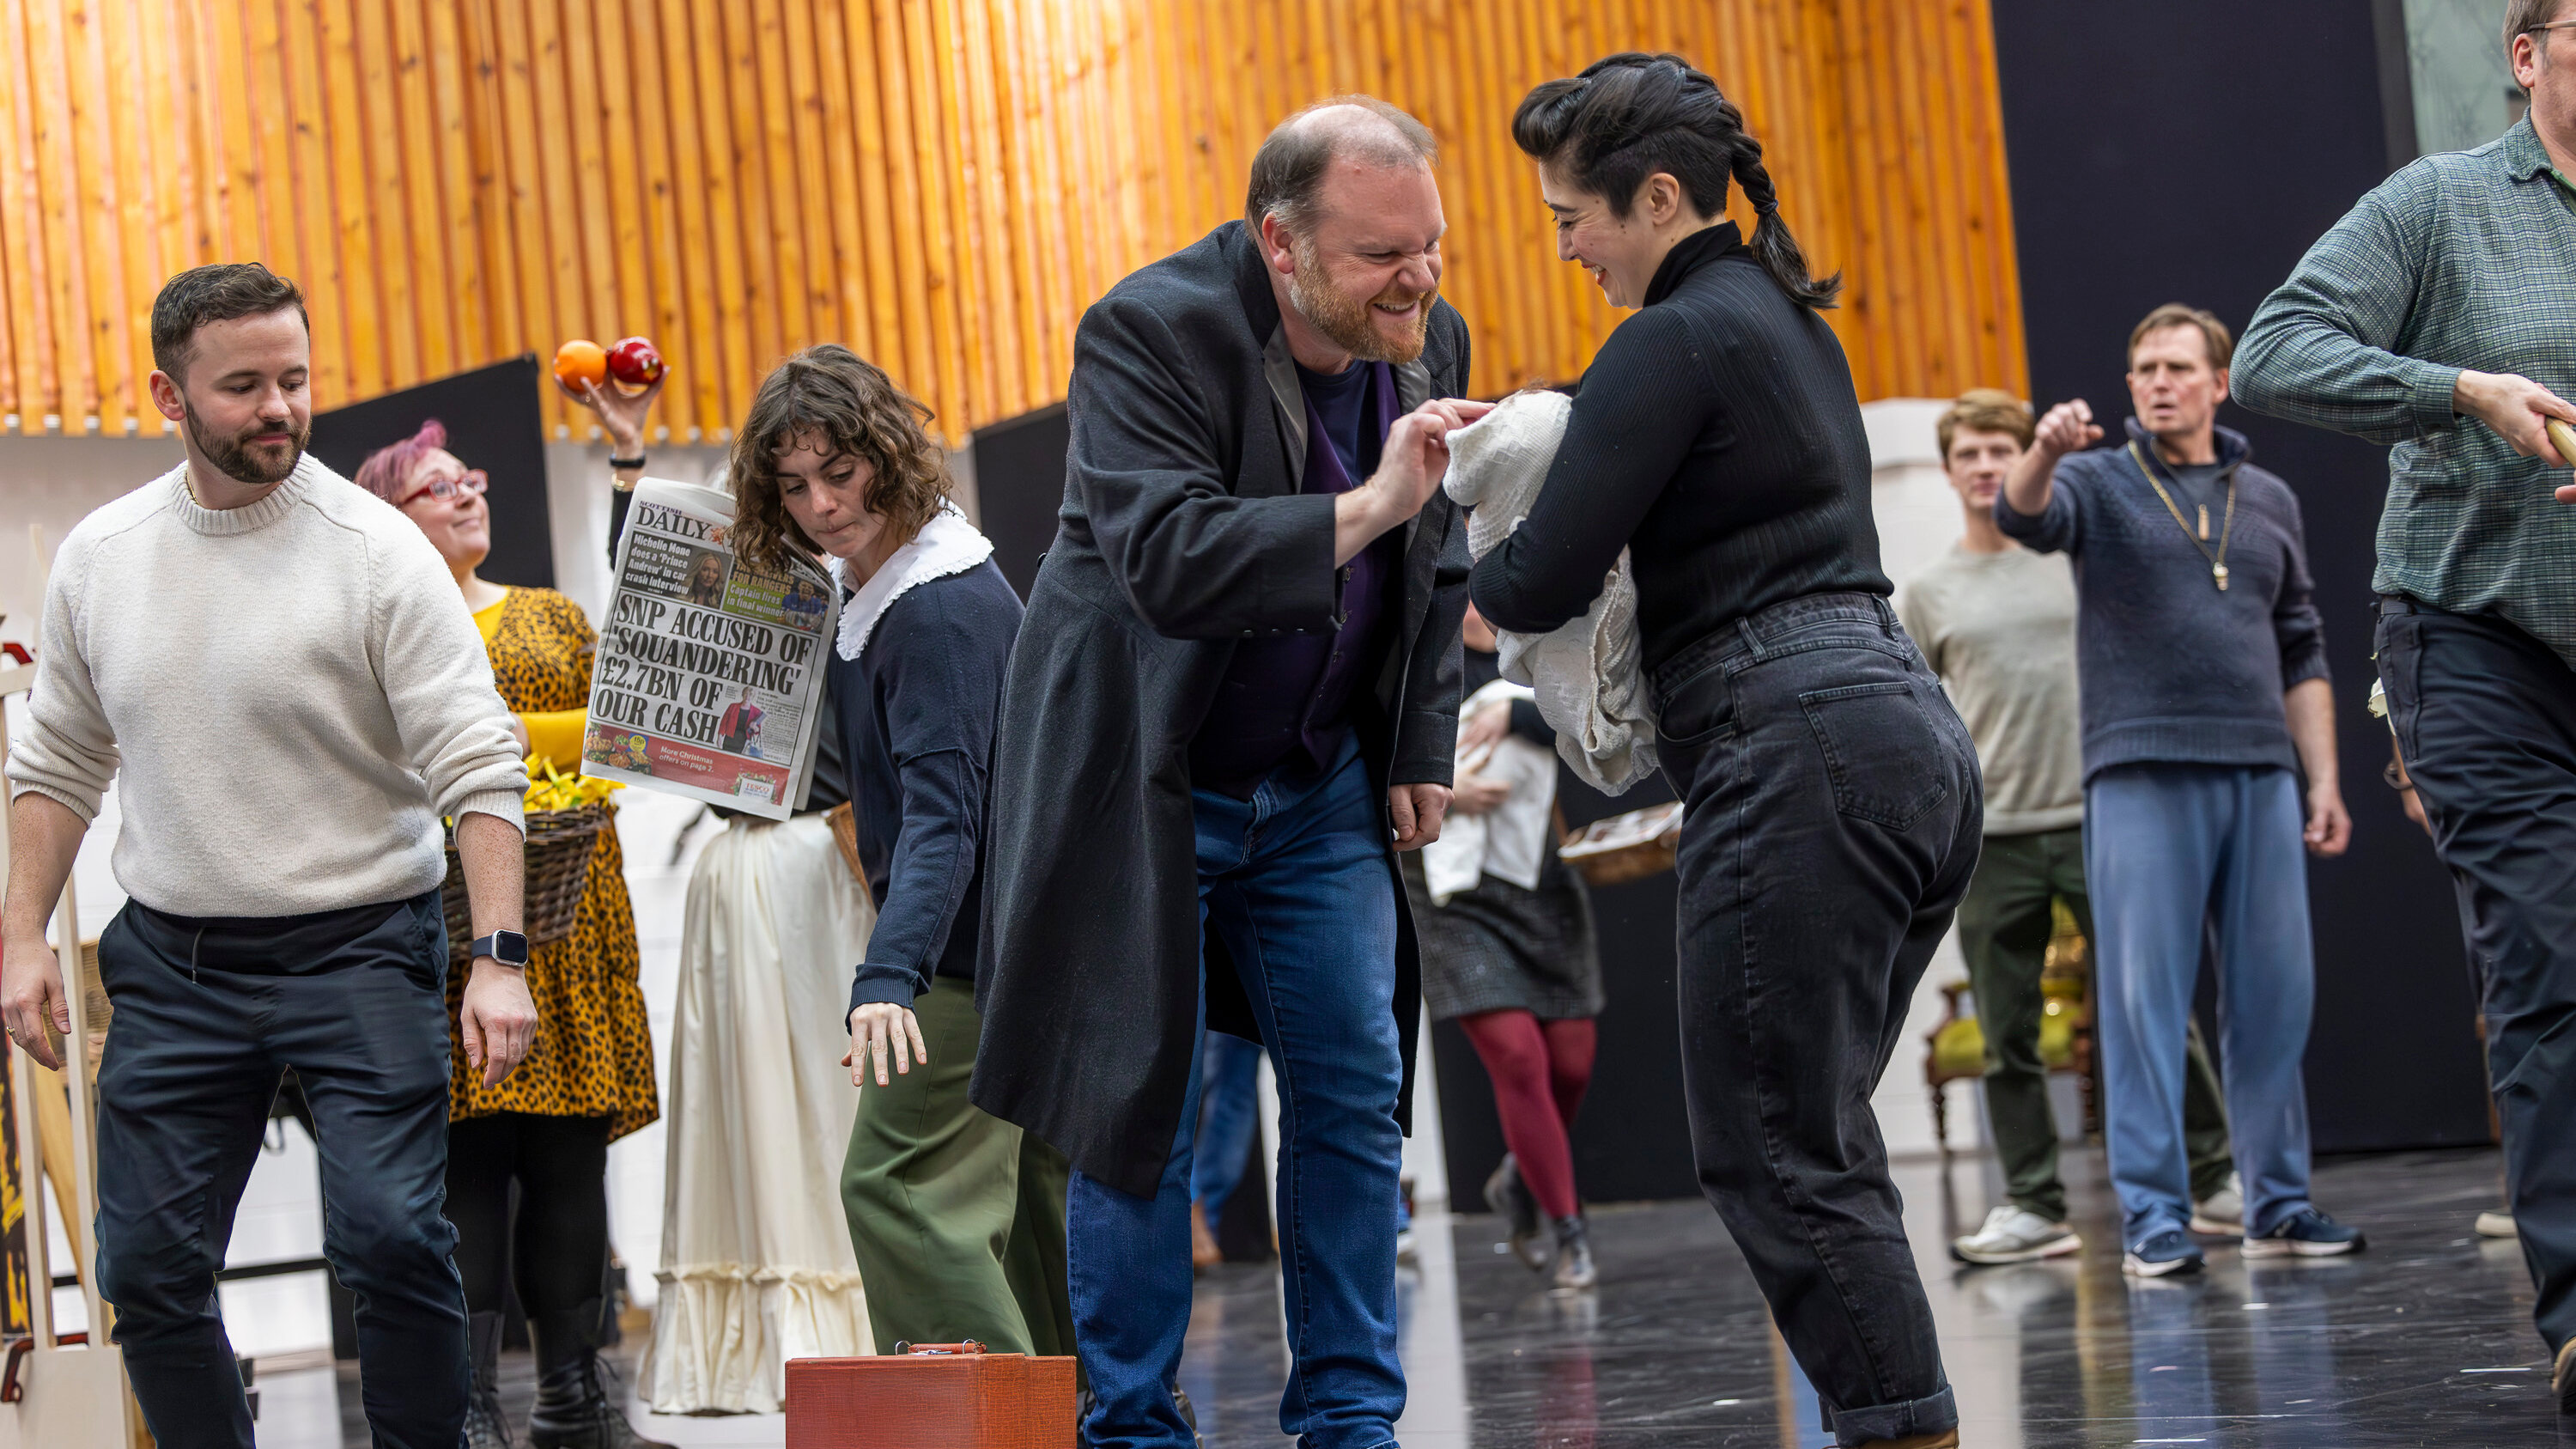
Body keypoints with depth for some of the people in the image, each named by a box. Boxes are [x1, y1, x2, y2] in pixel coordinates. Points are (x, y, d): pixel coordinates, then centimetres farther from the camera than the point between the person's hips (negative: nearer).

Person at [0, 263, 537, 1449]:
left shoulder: (376, 551, -8)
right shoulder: (98, 557, 6)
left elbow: (480, 769, -11)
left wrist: (498, 957, -21)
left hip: (357, 950, -4)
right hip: (172, 961, 4)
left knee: (389, 1239, -16)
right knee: (147, 1266, 4)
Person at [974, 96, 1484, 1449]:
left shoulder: (1429, 345, -4)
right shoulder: (1148, 334, -22)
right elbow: (1168, 564, -34)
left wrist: (1419, 755, 8)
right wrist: (1360, 512, -41)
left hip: (1321, 785, 5)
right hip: (1143, 779, -5)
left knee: (1355, 1094, 3)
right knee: (1144, 1098, -2)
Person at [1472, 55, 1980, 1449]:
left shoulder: (1672, 343, -9)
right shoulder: (1787, 321, 20)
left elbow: (1545, 583, -13)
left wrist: (1459, 586, 9)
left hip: (1801, 754, -10)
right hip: (1910, 729, 10)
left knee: (1774, 1152, -6)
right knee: (1815, 1140, 14)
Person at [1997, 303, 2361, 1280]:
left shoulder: (2270, 502, 18)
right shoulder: (2102, 483, 7)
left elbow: (2301, 652, 18)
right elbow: (2023, 515, -16)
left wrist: (2323, 779, 11)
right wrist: (2044, 453, -38)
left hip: (2260, 774, 3)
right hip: (2142, 774, -3)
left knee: (2275, 996, 2)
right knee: (2145, 997, -4)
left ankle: (2278, 1203, 11)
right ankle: (2153, 1216, -1)